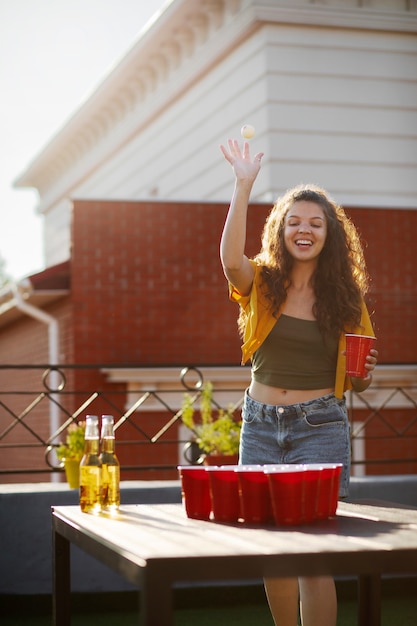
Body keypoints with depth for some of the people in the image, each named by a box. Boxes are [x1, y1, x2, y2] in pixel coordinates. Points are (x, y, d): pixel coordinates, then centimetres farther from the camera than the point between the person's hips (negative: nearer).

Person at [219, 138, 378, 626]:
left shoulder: (345, 297, 3)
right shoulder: (262, 283, 1)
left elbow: (357, 383, 12)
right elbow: (232, 260, -24)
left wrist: (363, 373, -11)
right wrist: (243, 185, -27)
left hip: (320, 426, -1)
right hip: (261, 423, 2)